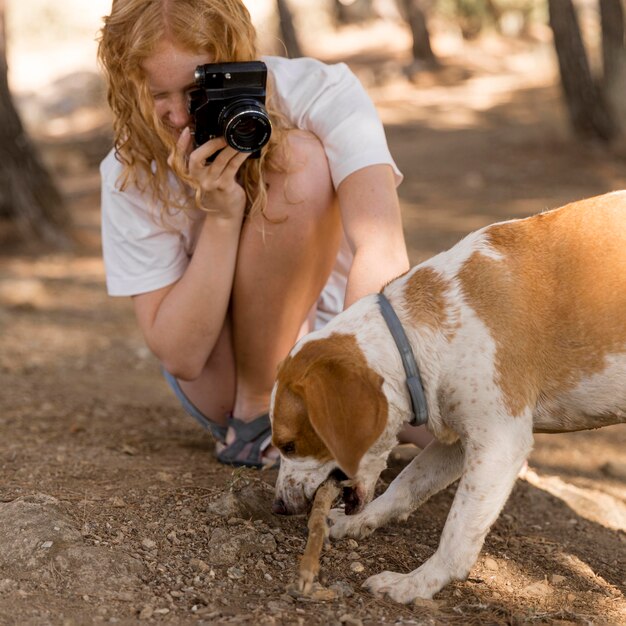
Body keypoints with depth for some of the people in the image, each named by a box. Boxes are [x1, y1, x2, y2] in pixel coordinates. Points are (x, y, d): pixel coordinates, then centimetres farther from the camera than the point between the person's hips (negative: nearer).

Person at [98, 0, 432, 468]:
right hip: (225, 373, -1)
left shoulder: (323, 94, -18)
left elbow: (382, 251, -32)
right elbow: (179, 356, -20)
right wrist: (221, 216, -31)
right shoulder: (132, 174, -16)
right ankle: (254, 412, -17)